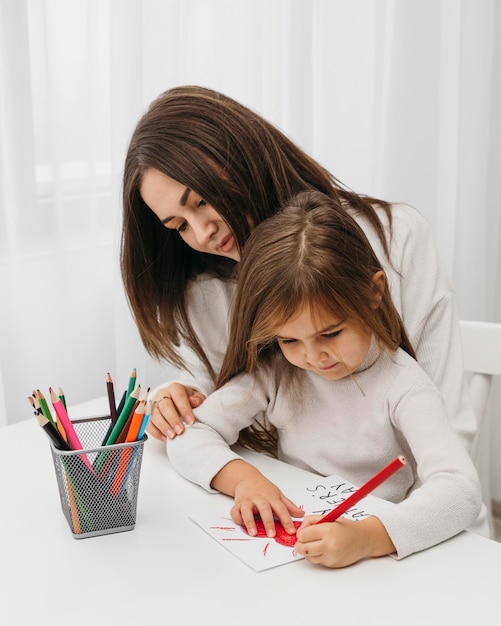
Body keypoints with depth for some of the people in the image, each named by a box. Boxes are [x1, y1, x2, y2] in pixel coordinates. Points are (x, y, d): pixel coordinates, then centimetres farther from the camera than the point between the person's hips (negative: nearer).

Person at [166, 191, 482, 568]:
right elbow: (188, 435, -1)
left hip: (379, 561, -3)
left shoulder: (401, 386, -14)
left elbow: (461, 491, -24)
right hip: (288, 552, 3)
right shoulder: (274, 370, -3)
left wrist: (366, 537, -40)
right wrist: (242, 477, -21)